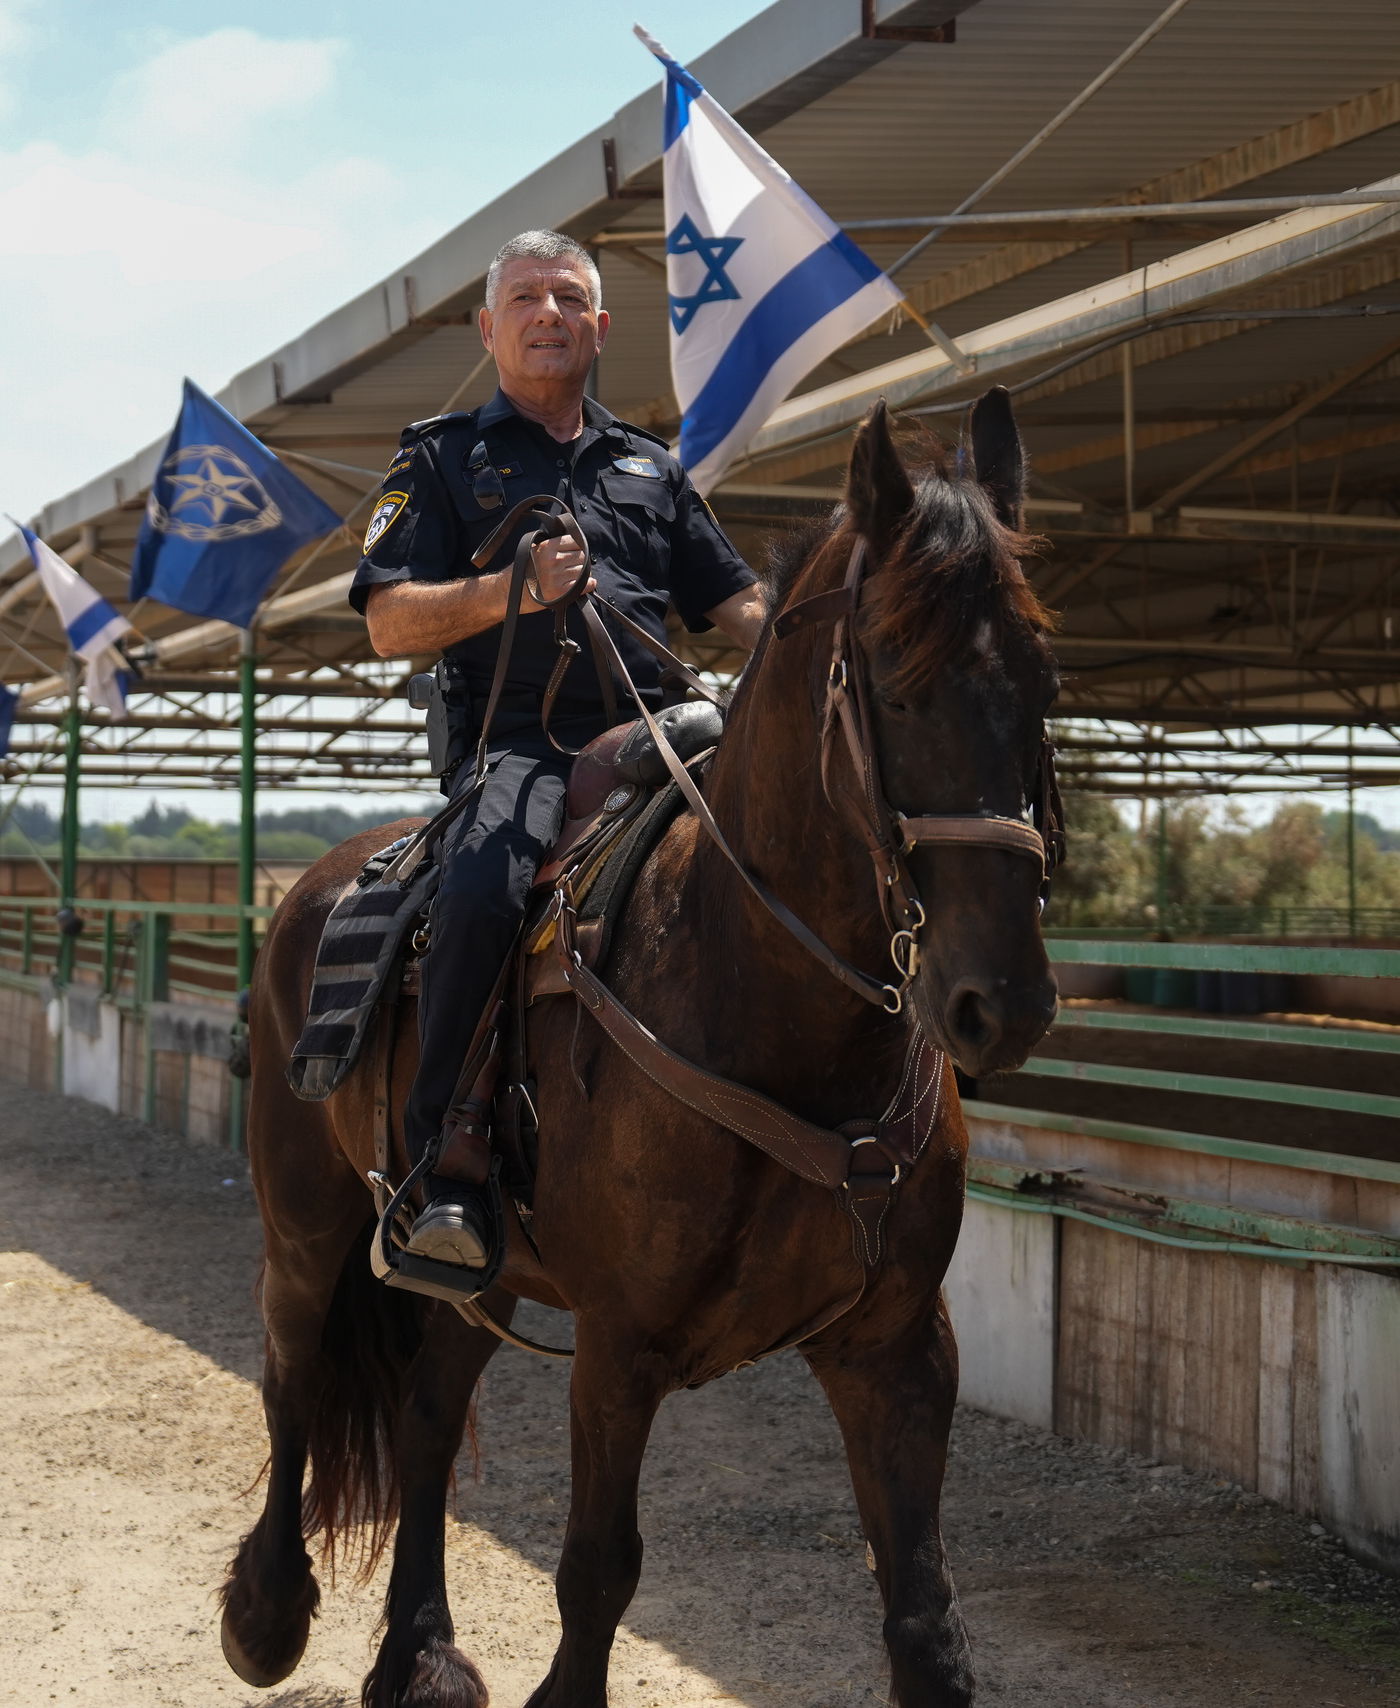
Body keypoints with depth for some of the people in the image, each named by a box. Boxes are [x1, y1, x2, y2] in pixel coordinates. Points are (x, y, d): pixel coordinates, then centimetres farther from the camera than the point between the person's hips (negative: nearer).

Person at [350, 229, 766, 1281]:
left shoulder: (651, 467, 26)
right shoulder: (443, 457, 14)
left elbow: (738, 607, 23)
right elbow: (391, 623, 3)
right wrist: (508, 590, -15)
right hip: (520, 742, -4)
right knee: (481, 892, -35)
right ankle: (448, 1171, -25)